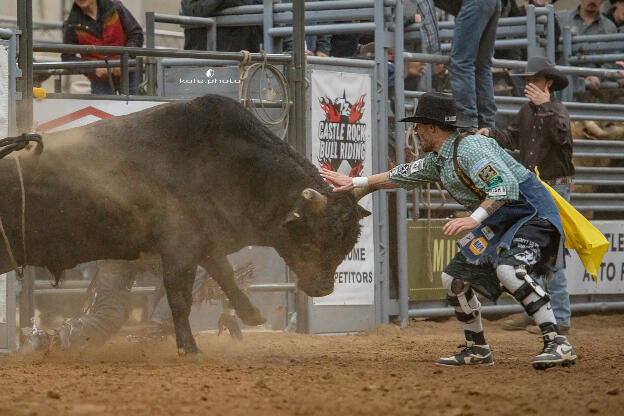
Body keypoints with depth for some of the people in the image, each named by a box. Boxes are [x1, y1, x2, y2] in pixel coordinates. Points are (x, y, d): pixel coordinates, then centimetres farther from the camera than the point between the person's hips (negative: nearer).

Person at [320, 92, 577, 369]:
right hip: (500, 222, 10)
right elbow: (405, 175, 27)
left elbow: (507, 186, -33)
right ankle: (477, 350, 20)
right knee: (454, 278, 8)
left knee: (508, 268, -34)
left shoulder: (469, 148, -22)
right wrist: (356, 184, 31)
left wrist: (474, 219, -40)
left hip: (532, 212, -10)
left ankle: (558, 344, -34)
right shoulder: (439, 160, 10)